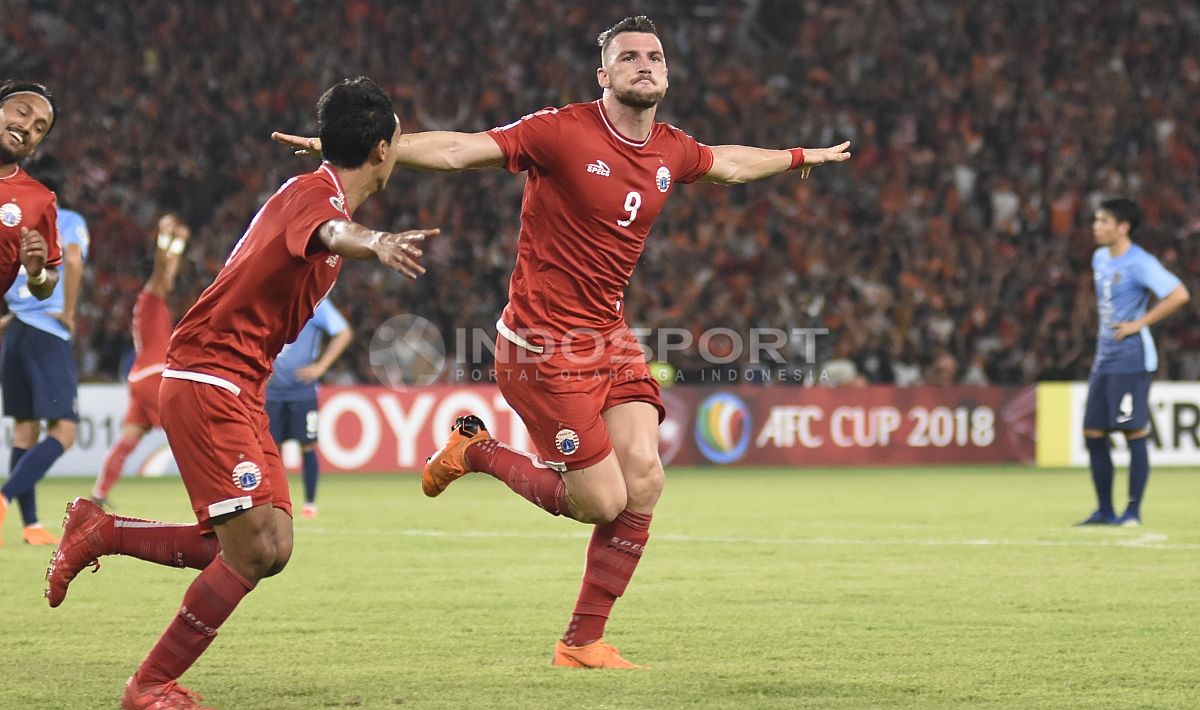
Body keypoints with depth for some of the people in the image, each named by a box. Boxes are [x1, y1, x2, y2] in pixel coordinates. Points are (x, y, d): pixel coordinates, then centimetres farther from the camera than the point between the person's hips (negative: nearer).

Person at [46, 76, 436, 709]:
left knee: (271, 548, 6)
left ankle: (99, 531, 19)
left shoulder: (319, 195, 14)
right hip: (207, 379, -10)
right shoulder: (314, 193, -17)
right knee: (254, 550, -15)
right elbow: (333, 235, -43)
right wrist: (375, 243, -62)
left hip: (241, 390, 10)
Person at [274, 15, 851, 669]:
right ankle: (475, 450, 16)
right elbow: (456, 150, -20)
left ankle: (583, 642, 8)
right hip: (543, 345, -7)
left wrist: (800, 157, 44)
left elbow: (730, 162, 30)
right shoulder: (563, 132, -15)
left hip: (609, 338, 7)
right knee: (603, 502, -8)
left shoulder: (672, 151, 6)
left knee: (644, 481, -6)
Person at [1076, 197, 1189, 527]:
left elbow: (1179, 295, -23)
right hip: (1104, 358, 9)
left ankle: (1133, 511, 0)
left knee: (1134, 432, -6)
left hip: (1131, 359, -9)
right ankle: (1105, 510, 13)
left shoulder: (1139, 263, -14)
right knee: (1093, 433, 6)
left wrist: (1139, 323, -19)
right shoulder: (1100, 258, 12)